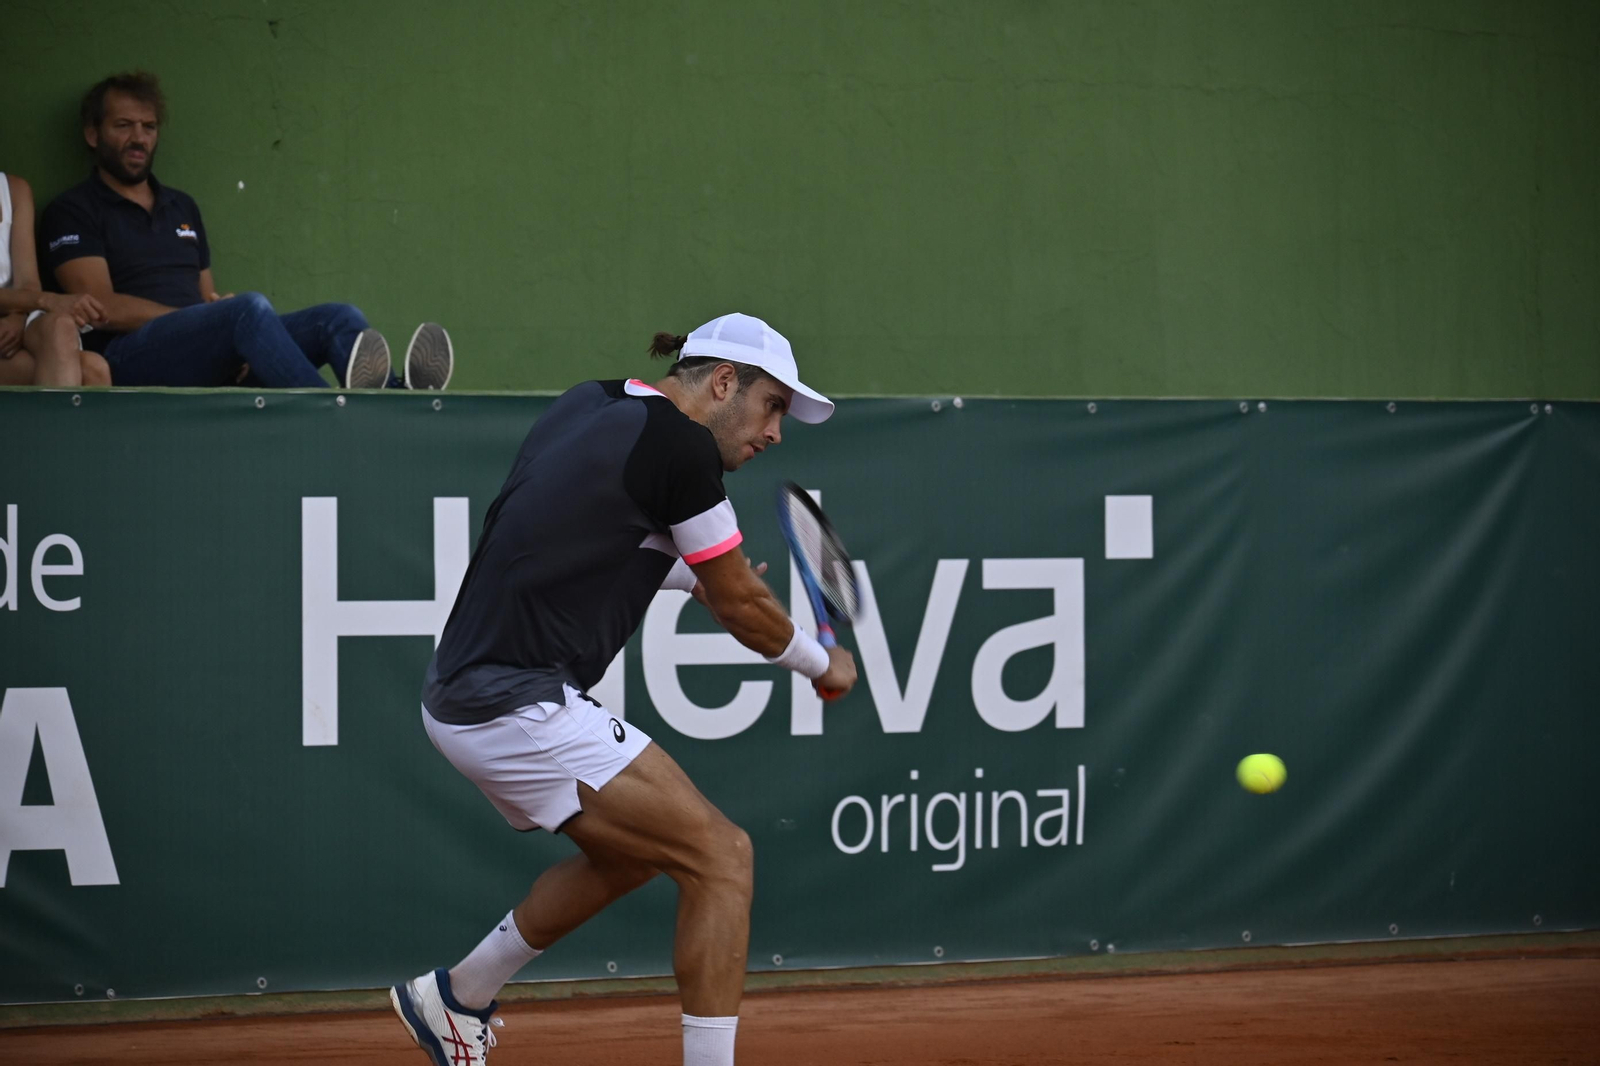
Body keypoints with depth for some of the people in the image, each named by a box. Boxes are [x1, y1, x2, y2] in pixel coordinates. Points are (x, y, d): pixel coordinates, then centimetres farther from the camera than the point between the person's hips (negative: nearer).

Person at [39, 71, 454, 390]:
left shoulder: (182, 207, 27)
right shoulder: (73, 212, 6)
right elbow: (104, 308, -6)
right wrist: (199, 315, -8)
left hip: (209, 364, 7)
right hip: (130, 360, -7)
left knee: (340, 319, -16)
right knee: (251, 309, -33)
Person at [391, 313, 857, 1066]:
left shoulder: (585, 406, 13)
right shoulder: (681, 444, -12)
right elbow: (740, 608, -2)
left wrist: (697, 577, 33)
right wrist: (823, 665, 15)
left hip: (459, 694, 10)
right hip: (519, 708, -10)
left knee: (629, 855, 27)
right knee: (720, 856, -9)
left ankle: (452, 998, 39)